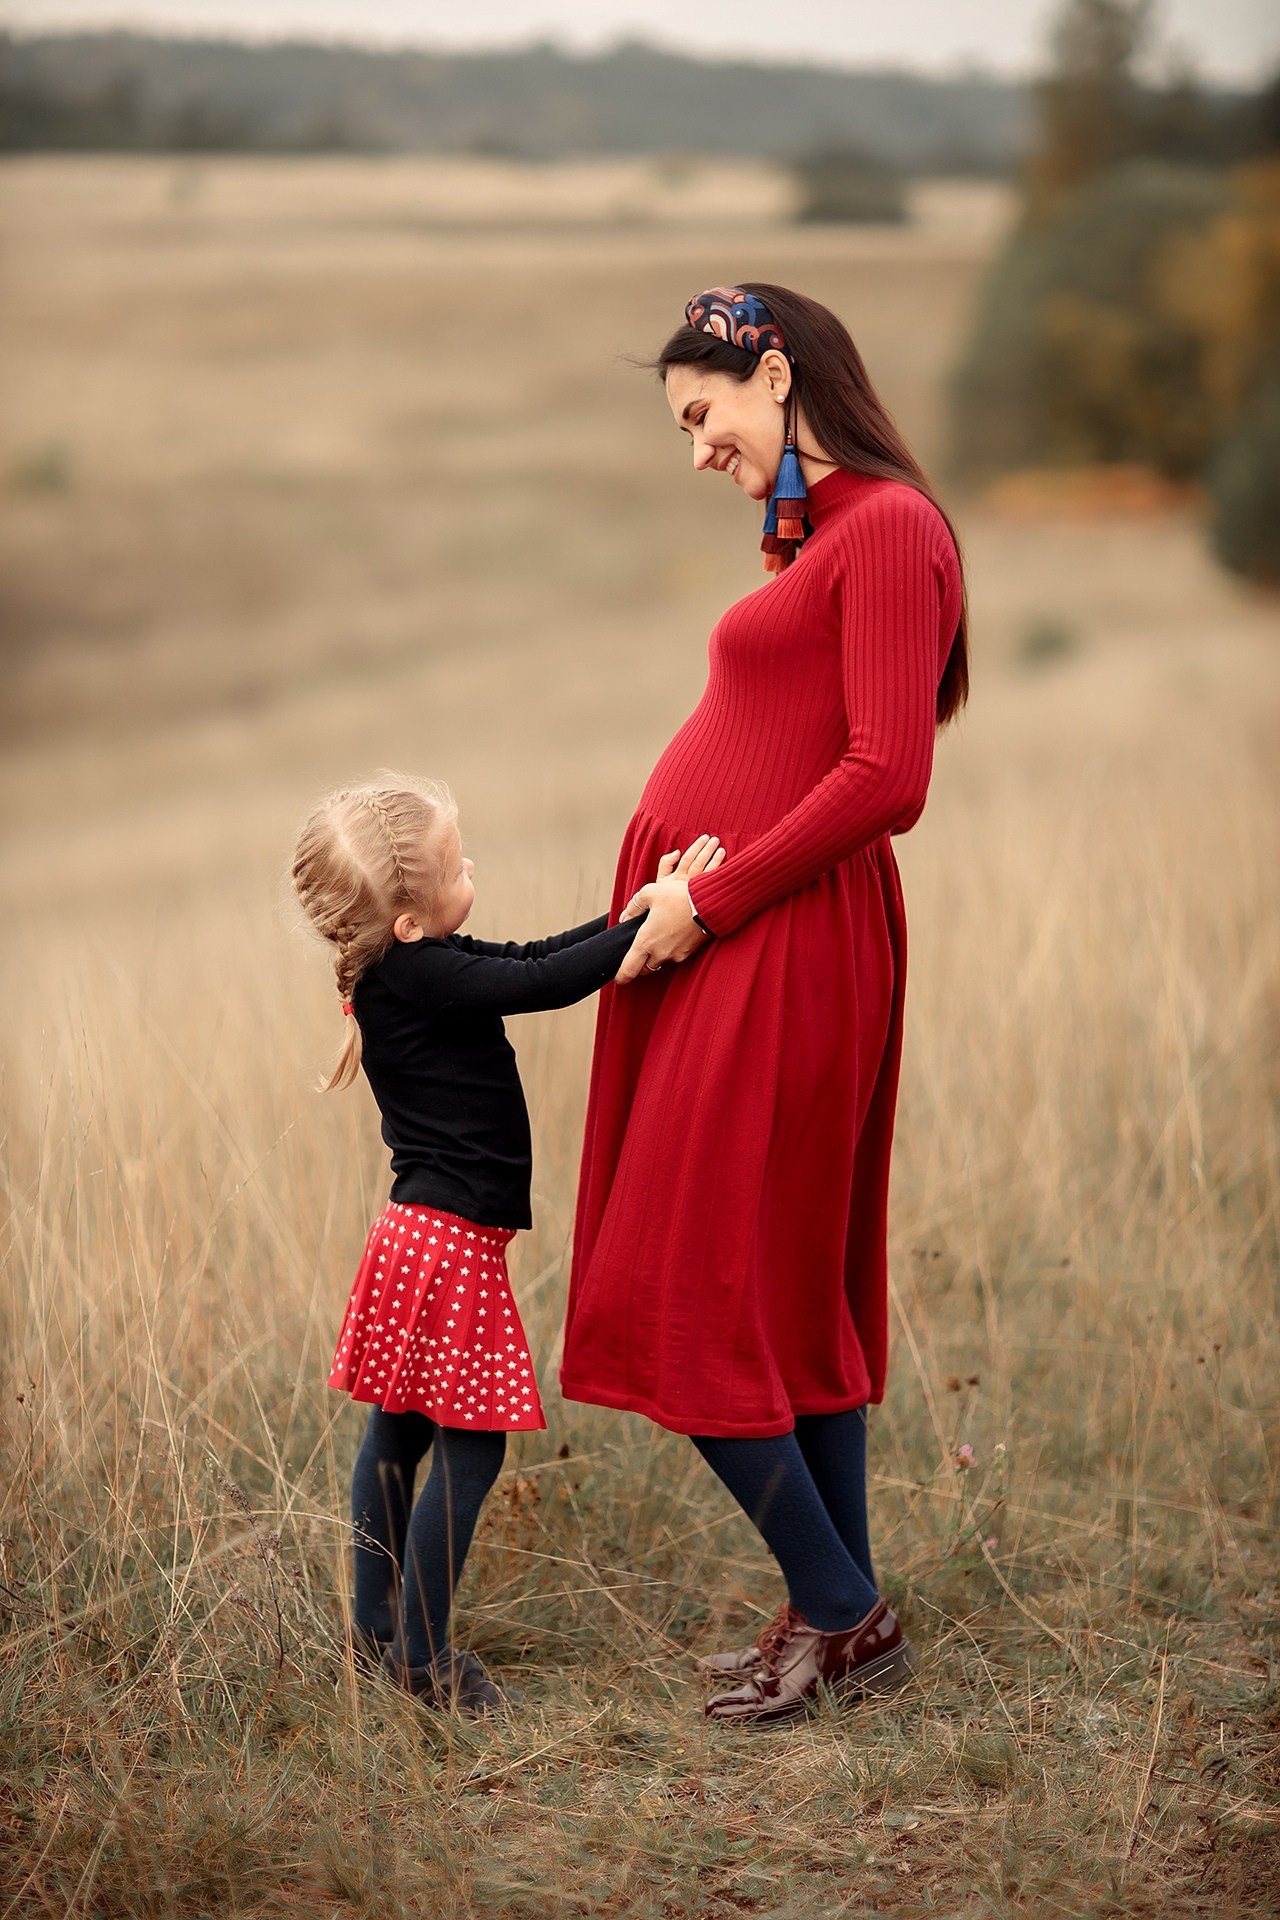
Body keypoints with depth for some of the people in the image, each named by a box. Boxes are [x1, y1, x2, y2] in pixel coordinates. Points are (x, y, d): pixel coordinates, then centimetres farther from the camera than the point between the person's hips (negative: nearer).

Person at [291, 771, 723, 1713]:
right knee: (469, 1452, -3)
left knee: (398, 1433, 17)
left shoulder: (404, 968, 8)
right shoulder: (419, 975, -20)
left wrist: (644, 909, 6)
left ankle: (376, 1627, 27)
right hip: (451, 1244, -10)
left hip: (419, 1232, 10)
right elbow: (547, 982, -23)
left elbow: (531, 957, 13)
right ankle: (424, 1655, 4)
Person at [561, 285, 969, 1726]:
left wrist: (712, 899, -14)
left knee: (689, 1298, -5)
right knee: (792, 1293, 13)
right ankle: (841, 1617, 22)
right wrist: (691, 896, 3)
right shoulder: (813, 533, 16)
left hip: (779, 951, -9)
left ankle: (839, 1613, 7)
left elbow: (885, 779, -18)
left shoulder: (889, 527, -11)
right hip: (727, 943, 9)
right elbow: (777, 756, 13)